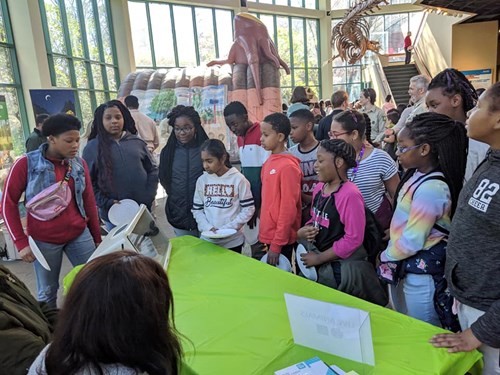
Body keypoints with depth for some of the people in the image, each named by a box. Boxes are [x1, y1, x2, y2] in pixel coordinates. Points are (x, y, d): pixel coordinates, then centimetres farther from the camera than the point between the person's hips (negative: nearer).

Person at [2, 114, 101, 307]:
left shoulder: (80, 164, 0)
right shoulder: (26, 164, -10)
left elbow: (89, 202, 6)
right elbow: (8, 204, -5)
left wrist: (97, 237, 10)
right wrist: (20, 242, -9)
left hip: (79, 234, 3)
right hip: (43, 240, -3)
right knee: (47, 292, 11)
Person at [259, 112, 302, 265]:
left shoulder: (288, 166, -18)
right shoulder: (268, 162, 7)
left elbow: (288, 208, -19)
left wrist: (277, 244, -17)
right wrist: (263, 233, 14)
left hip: (280, 240, -8)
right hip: (267, 235, 8)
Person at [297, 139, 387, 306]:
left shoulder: (350, 194, -22)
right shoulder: (319, 187, 2)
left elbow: (353, 239, -22)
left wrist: (319, 258, -17)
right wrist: (303, 231, -6)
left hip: (342, 269, -7)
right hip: (317, 264, 7)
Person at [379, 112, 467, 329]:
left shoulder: (431, 188, -28)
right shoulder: (418, 175, 1)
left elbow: (412, 242, -23)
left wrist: (386, 257, -8)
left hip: (421, 272, -9)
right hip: (403, 266, 9)